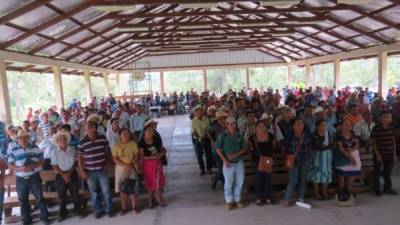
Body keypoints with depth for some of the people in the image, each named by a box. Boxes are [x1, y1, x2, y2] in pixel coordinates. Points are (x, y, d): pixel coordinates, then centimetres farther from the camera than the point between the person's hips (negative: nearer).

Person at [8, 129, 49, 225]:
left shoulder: (35, 148, -1)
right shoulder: (14, 151, 1)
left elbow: (41, 161, -1)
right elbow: (10, 164, -1)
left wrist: (32, 166, -19)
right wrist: (19, 168, -20)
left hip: (34, 177, -1)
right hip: (21, 179, 2)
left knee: (40, 197, 4)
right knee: (23, 200, 11)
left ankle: (44, 217, 16)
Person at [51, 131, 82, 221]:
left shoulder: (72, 149, -8)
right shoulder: (55, 152, -8)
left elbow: (74, 163, -3)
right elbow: (55, 166, -6)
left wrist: (69, 173, -12)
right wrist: (63, 175, -14)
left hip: (72, 174, 0)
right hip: (60, 175, 0)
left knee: (75, 193, 9)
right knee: (62, 195, 10)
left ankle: (77, 210, 27)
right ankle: (63, 213, 26)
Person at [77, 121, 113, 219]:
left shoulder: (103, 138, -4)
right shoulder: (82, 142, -6)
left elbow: (108, 152, 6)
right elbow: (79, 157, -1)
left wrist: (107, 164, -1)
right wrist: (82, 171, -4)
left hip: (102, 170, 0)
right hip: (90, 171, 0)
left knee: (106, 191, 7)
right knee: (94, 192, 13)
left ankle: (109, 209, 23)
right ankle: (98, 210, 29)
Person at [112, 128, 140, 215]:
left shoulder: (133, 144, -3)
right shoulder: (116, 146, -6)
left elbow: (136, 156, -3)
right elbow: (115, 159, -10)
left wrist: (130, 165, -18)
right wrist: (125, 165, -21)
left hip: (132, 169, 1)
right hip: (121, 169, -1)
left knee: (133, 188, 5)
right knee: (122, 189, 7)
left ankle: (134, 207, 20)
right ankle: (123, 208, 18)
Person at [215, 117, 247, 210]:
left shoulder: (239, 136, 2)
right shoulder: (222, 136, -6)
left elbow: (244, 149, 5)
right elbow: (218, 149, -4)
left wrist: (235, 154, -12)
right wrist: (225, 160, -11)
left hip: (239, 162, 3)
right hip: (228, 163, -3)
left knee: (239, 182, 10)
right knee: (228, 183, 4)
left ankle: (237, 199, 27)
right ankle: (229, 201, 20)